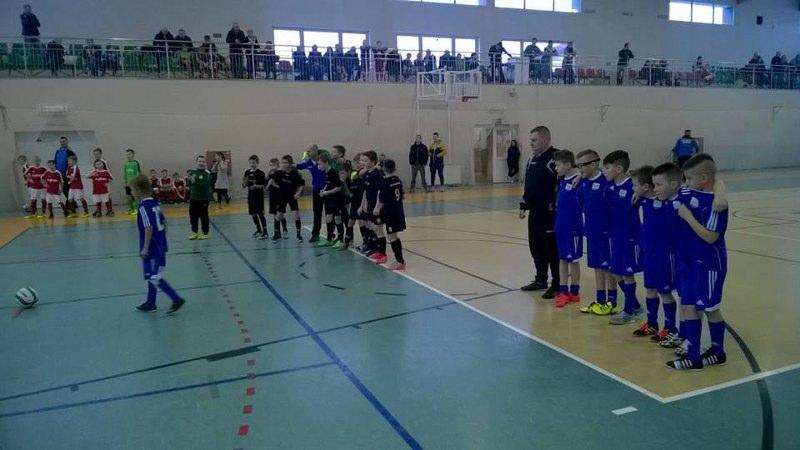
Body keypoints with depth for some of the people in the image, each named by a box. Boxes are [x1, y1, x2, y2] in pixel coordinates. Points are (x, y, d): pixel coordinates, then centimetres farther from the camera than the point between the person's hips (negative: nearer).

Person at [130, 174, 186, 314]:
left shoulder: (143, 206, -17)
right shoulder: (155, 203, 8)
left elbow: (148, 228, -23)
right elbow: (164, 223, 13)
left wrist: (145, 248, -20)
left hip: (152, 249, -9)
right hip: (160, 246, 9)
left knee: (154, 277, -3)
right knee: (151, 276, 17)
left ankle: (177, 299, -5)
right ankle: (150, 303, 26)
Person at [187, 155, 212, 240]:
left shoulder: (207, 173, -10)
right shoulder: (193, 172, 7)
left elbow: (205, 185, -22)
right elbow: (189, 184, 8)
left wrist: (195, 182, -28)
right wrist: (190, 181, -13)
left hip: (203, 199, -5)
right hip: (194, 198, 5)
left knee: (204, 216, 4)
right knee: (193, 216, 11)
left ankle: (204, 233, 17)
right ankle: (195, 232, 26)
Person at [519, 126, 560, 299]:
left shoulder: (555, 158, -15)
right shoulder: (532, 159, 13)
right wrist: (523, 205, 19)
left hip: (550, 214, -9)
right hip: (534, 213, 9)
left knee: (552, 249, 0)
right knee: (535, 246, 16)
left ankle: (557, 285, 12)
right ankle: (541, 280, 31)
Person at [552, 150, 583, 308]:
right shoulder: (562, 181, 6)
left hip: (573, 228, -7)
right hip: (560, 227, 7)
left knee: (574, 260, 6)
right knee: (562, 259, 11)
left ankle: (574, 292, 19)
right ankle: (563, 291, 19)